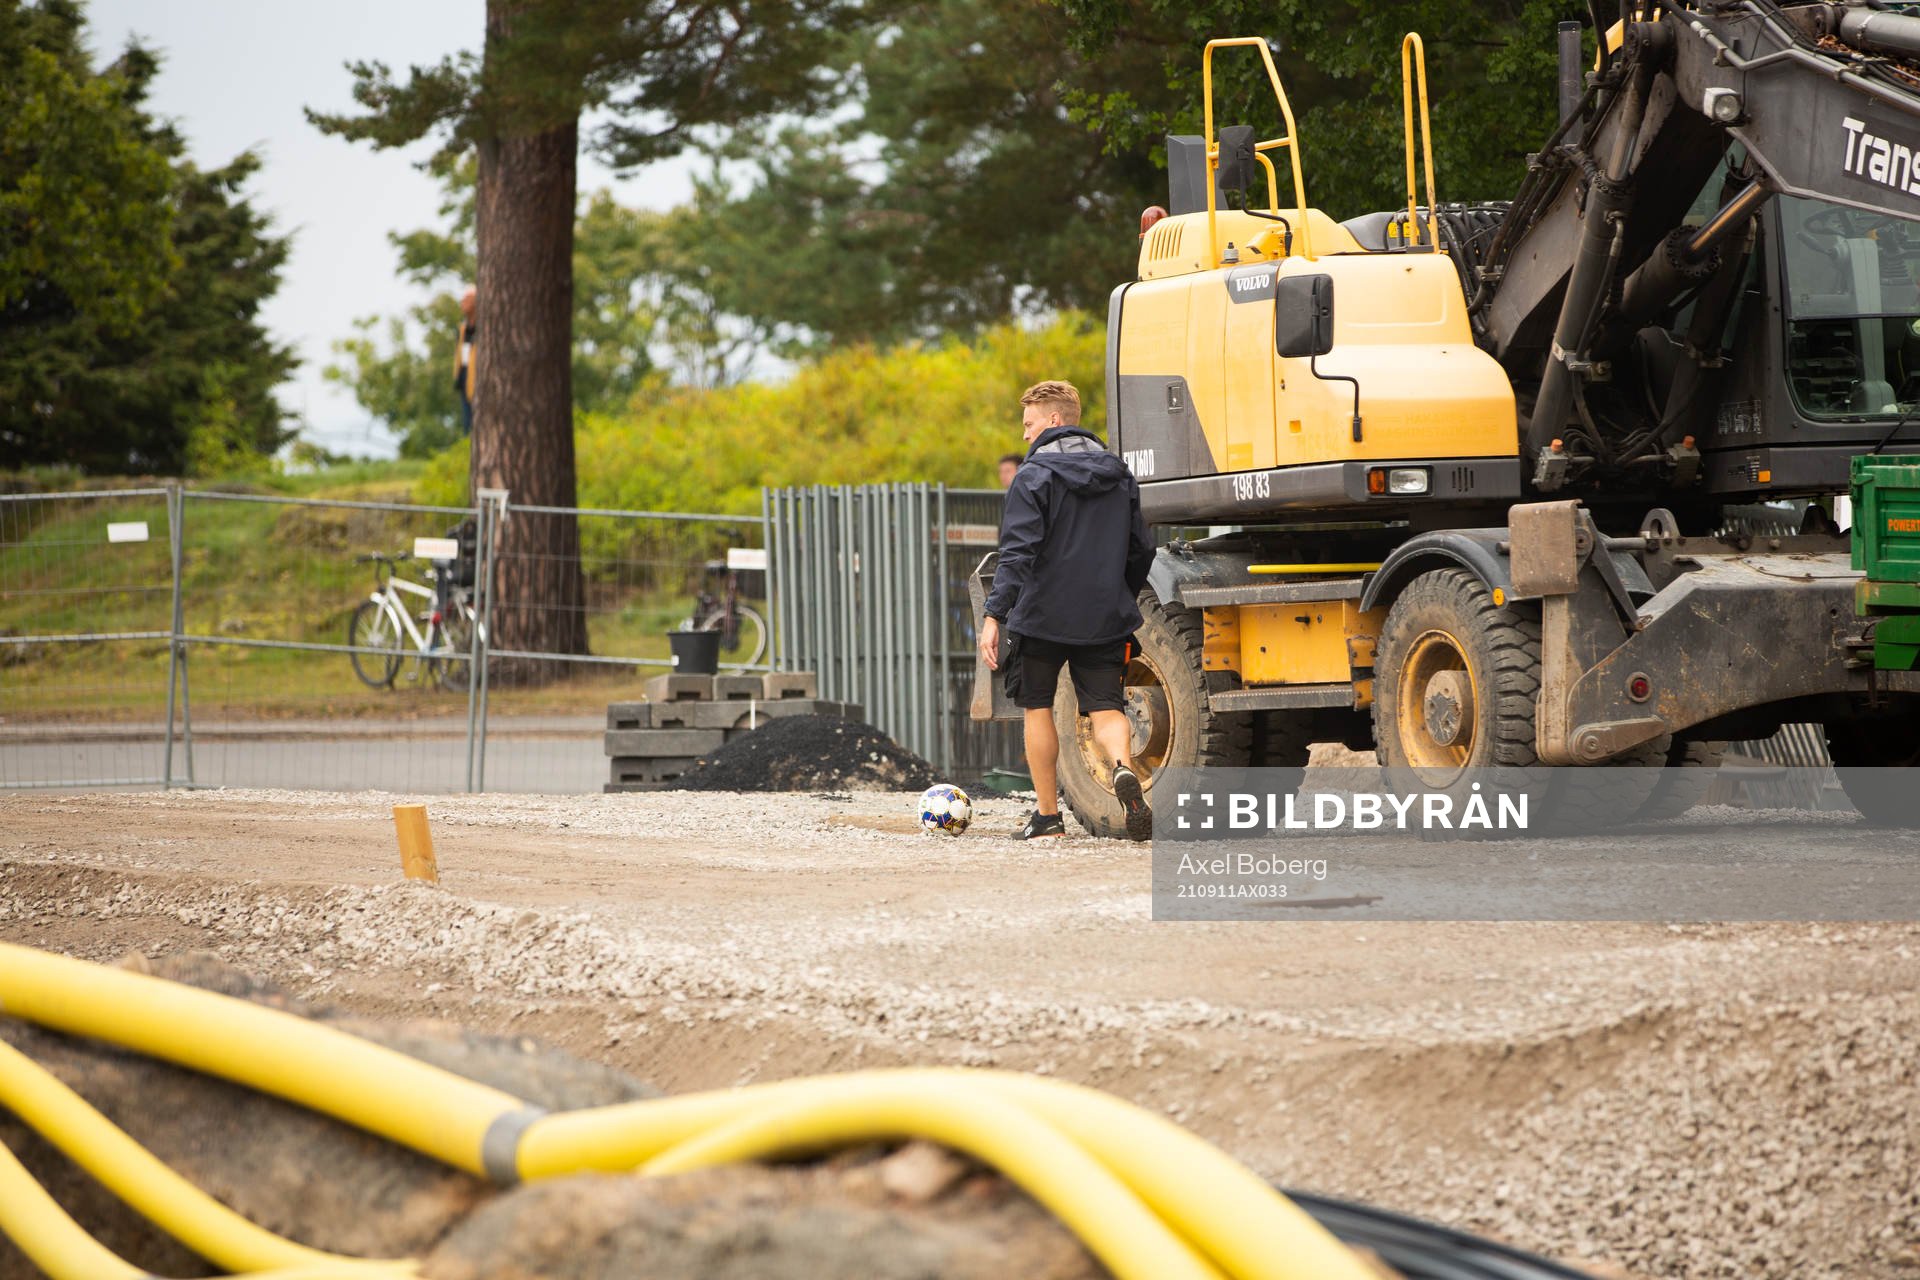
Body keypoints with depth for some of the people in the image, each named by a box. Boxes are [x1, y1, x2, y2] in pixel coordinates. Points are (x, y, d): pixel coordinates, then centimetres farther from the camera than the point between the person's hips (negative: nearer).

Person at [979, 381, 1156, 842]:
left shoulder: (1034, 476, -9)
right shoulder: (1118, 475, 10)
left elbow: (1018, 552, -17)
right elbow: (1142, 549, 16)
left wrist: (995, 615, -19)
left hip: (1043, 614, -4)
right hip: (1105, 620, 4)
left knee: (1037, 708, 13)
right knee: (1105, 709, 2)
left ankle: (1047, 816, 15)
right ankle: (1124, 768, -31)